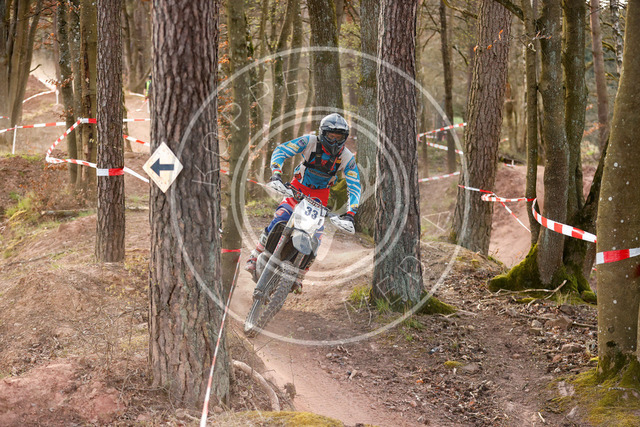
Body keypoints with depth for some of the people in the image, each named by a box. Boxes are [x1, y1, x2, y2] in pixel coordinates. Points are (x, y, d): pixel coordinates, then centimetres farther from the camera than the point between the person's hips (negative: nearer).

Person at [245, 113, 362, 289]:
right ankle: (255, 256, -7)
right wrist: (276, 172, -41)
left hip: (320, 194, 1)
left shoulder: (347, 157, -18)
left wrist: (350, 213, -33)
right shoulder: (309, 142, -21)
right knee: (279, 221, -23)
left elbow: (354, 187, -18)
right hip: (299, 186, -1)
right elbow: (280, 150, -23)